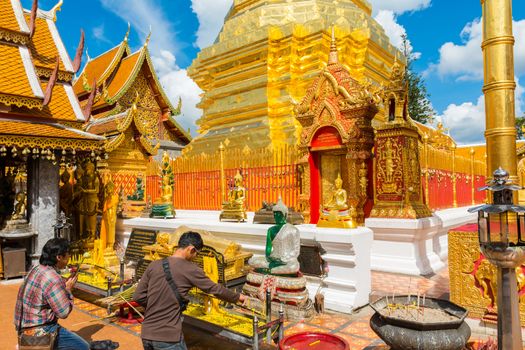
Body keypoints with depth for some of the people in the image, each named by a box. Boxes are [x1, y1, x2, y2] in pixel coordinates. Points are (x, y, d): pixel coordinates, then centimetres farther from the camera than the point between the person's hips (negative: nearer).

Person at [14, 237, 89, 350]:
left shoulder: (36, 269, 5)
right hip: (39, 331, -10)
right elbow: (64, 312, -19)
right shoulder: (53, 279, -25)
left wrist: (64, 285, 6)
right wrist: (68, 289, -8)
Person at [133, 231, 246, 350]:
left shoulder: (154, 265, 2)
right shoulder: (191, 270, -9)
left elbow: (138, 296, 4)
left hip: (146, 335, 5)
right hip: (168, 337, -5)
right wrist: (237, 297, 18)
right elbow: (216, 289, 1)